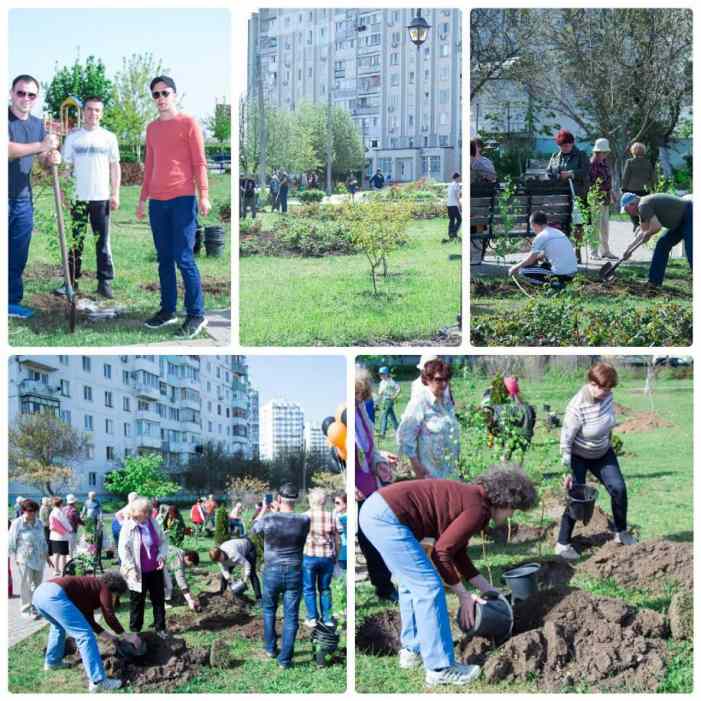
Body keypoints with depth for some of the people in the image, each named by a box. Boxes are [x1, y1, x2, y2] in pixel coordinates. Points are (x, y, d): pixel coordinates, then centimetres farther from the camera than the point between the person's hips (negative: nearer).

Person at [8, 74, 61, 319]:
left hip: (23, 199, 6)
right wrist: (41, 146, -28)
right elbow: (8, 150, -25)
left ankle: (12, 302, 17)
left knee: (18, 256, 9)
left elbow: (44, 161, 11)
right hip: (4, 198, -6)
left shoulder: (37, 124, 12)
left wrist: (53, 159, -13)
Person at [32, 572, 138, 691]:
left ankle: (52, 662, 45)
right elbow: (109, 616, 4)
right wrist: (126, 637, 12)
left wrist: (106, 634, 46)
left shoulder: (92, 588, 35)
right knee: (85, 635, -8)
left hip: (39, 592, 10)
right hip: (54, 594, -10)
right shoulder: (104, 587, 13)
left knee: (59, 625, 40)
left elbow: (88, 620, 41)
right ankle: (98, 681, -11)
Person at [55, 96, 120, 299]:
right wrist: (62, 192, -1)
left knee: (103, 241, 1)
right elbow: (66, 166, 6)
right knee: (75, 241, 5)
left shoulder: (109, 137, 5)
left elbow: (115, 167, 6)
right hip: (78, 197, 1)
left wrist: (115, 194, -1)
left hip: (101, 198, -1)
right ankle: (71, 280, 10)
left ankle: (105, 281, 5)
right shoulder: (73, 137, 6)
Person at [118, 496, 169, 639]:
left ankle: (160, 628, 22)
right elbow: (123, 550, -14)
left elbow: (163, 541, 10)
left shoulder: (153, 523, 0)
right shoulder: (128, 527, -13)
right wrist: (131, 568, -20)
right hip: (138, 573, -4)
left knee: (159, 599, 11)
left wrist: (162, 556, -6)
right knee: (137, 602, 8)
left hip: (155, 569, 5)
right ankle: (135, 631, 19)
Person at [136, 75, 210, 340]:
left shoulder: (188, 122, 0)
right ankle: (168, 310, 14)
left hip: (182, 199, -6)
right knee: (164, 258, 7)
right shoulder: (151, 128, 16)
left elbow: (199, 161, -4)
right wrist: (142, 199, 18)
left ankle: (196, 315, -4)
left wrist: (203, 195, -13)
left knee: (183, 258, -9)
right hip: (157, 202, 6)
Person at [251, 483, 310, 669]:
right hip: (294, 574, 0)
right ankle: (285, 659, 10)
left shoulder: (268, 520, -14)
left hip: (272, 572, 0)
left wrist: (264, 510, 23)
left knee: (269, 610, 24)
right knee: (291, 617, 8)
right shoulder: (304, 521, -12)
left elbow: (254, 528, 9)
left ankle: (271, 648, 34)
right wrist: (278, 512, 20)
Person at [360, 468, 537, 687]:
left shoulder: (471, 497, 19)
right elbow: (441, 552, -10)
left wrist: (487, 588, 29)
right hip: (387, 518, -11)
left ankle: (411, 650, 33)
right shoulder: (478, 509, -9)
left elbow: (458, 553, 26)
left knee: (412, 582, 24)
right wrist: (464, 595, 0)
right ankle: (440, 668, 2)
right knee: (429, 586, -4)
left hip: (375, 508, 11)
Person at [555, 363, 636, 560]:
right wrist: (567, 471, -23)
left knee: (619, 488, -1)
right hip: (578, 457, -6)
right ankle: (562, 544, 7)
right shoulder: (577, 408, -34)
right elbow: (565, 440, -25)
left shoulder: (607, 396, -15)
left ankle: (621, 532, 19)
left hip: (603, 453, 6)